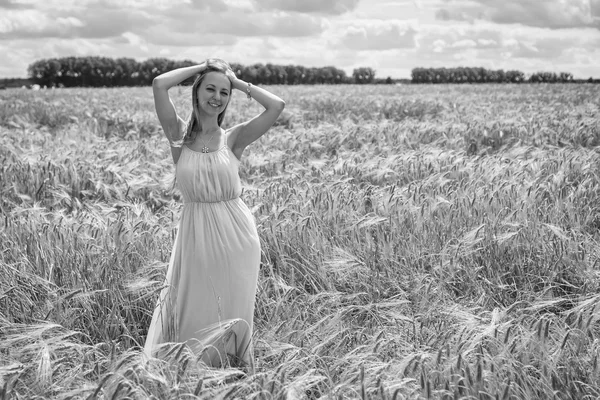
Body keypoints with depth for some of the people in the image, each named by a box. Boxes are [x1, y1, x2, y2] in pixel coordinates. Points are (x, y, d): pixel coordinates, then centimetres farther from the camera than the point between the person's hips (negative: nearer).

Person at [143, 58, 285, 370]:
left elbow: (276, 105, -10)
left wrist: (239, 82, 1)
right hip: (195, 237, 0)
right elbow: (159, 84, -11)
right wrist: (201, 67, 0)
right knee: (194, 317, 8)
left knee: (233, 320, 9)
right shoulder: (180, 135, 0)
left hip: (236, 237, 0)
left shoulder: (233, 139, 0)